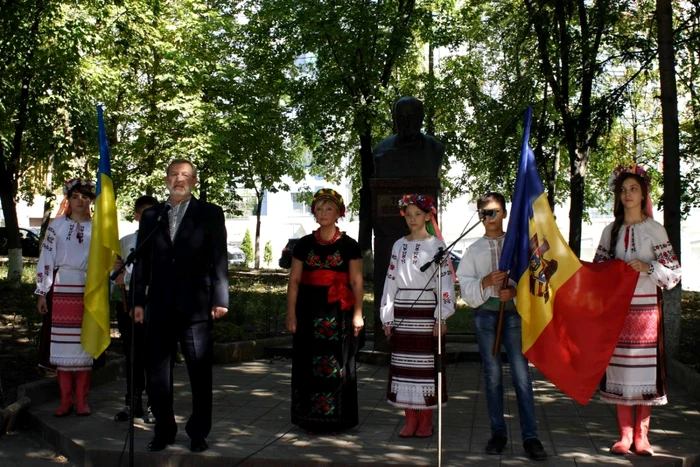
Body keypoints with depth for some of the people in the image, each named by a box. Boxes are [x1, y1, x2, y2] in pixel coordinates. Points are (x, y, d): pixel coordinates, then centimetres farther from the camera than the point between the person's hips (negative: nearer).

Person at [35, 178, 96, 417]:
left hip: (89, 291, 0)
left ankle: (82, 400, 9)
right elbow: (46, 259, 3)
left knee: (85, 345, 2)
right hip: (62, 289, 0)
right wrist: (42, 293, 0)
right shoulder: (57, 225, 5)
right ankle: (65, 400, 9)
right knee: (62, 344, 1)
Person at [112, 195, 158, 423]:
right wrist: (117, 268, 0)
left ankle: (154, 405, 8)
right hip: (126, 301, 5)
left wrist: (128, 276, -10)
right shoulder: (125, 241, 15)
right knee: (131, 355, 10)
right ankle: (132, 403, 20)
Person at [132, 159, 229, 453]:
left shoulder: (210, 214, 3)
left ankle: (198, 433, 17)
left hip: (196, 306, -3)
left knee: (200, 373, 5)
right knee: (157, 373, 8)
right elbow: (142, 261, 11)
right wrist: (138, 301, 5)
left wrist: (220, 299, -7)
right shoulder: (151, 216, 12)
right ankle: (163, 431, 21)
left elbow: (219, 259, -1)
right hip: (160, 307, 3)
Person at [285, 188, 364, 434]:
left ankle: (334, 419, 9)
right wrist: (291, 313, 0)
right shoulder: (304, 244, 8)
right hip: (309, 311, 2)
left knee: (337, 364, 0)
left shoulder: (349, 246, 4)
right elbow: (294, 280, 7)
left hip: (338, 313, -2)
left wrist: (358, 313, -7)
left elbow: (356, 282, 2)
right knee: (308, 364, 2)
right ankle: (310, 419, 10)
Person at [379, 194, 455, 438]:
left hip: (426, 311, -4)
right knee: (404, 365, 4)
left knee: (426, 365, -1)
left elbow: (445, 281, -5)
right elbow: (391, 281, 11)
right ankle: (411, 420, 13)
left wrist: (441, 317, -11)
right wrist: (387, 317, 7)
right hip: (402, 312, 4)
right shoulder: (399, 245, 11)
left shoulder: (436, 245, 0)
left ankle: (426, 420, 9)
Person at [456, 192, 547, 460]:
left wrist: (516, 291, -17)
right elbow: (466, 287, 4)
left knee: (521, 373, -7)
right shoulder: (475, 249, 10)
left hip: (513, 311, -2)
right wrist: (485, 282, -15)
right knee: (492, 374, 6)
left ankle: (530, 436, -3)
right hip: (485, 313, 2)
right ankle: (498, 432, 15)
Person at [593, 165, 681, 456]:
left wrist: (648, 267, -16)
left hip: (646, 307, -2)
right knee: (619, 369, 1)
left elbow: (674, 271, -1)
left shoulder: (654, 229, 2)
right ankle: (625, 435, 9)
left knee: (645, 368, -2)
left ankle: (641, 435, 8)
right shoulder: (611, 231, 11)